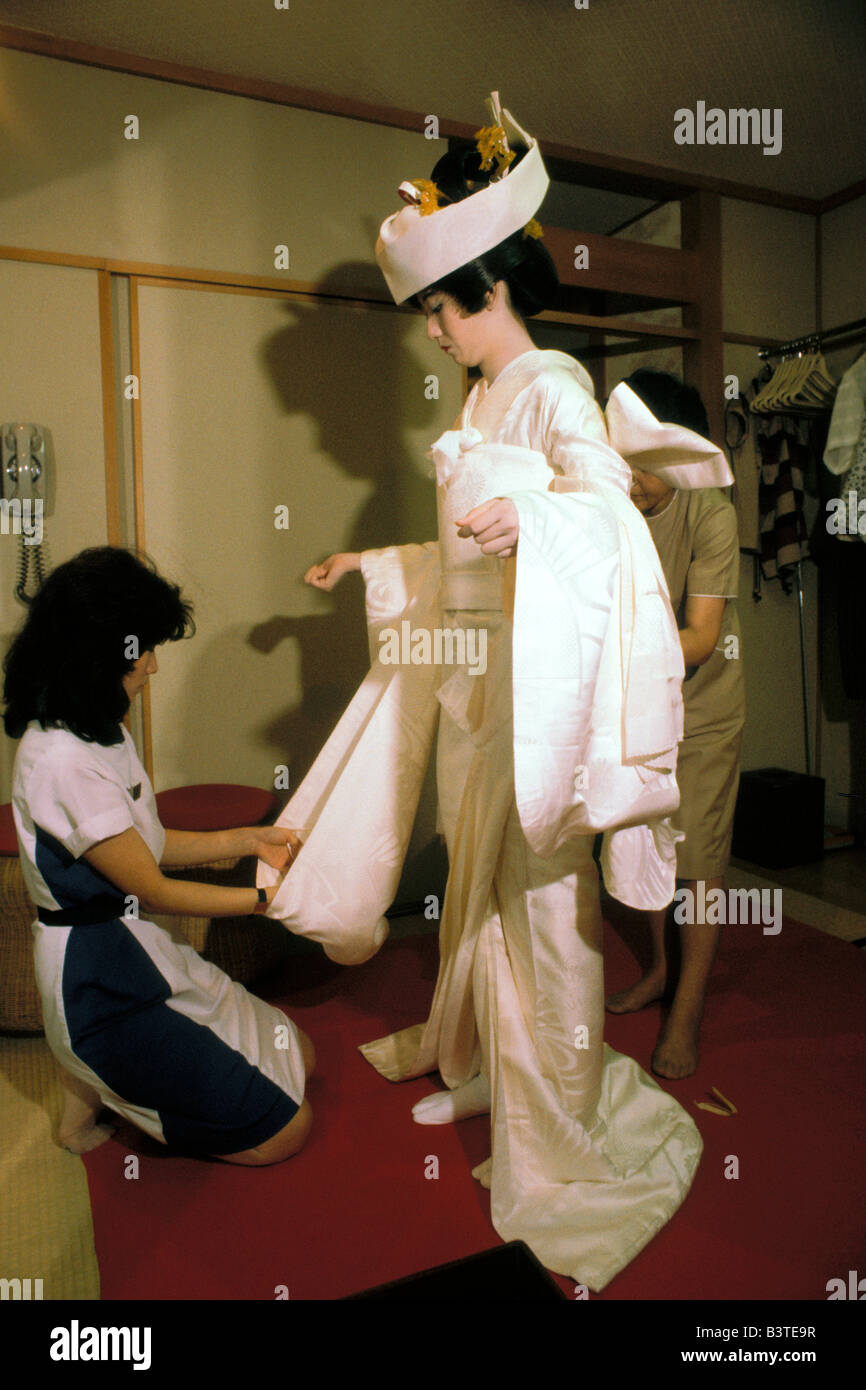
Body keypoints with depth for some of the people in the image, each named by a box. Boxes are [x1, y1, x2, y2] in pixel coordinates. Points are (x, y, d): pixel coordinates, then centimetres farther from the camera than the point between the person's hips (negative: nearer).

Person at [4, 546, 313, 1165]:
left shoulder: (99, 733, 5)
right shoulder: (61, 761, -27)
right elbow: (152, 889, -20)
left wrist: (250, 839, 5)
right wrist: (266, 899, -11)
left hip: (138, 947, 10)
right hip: (98, 972, -10)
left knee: (298, 1055, 14)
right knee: (284, 1130, -2)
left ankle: (93, 1086, 14)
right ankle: (94, 1097, 9)